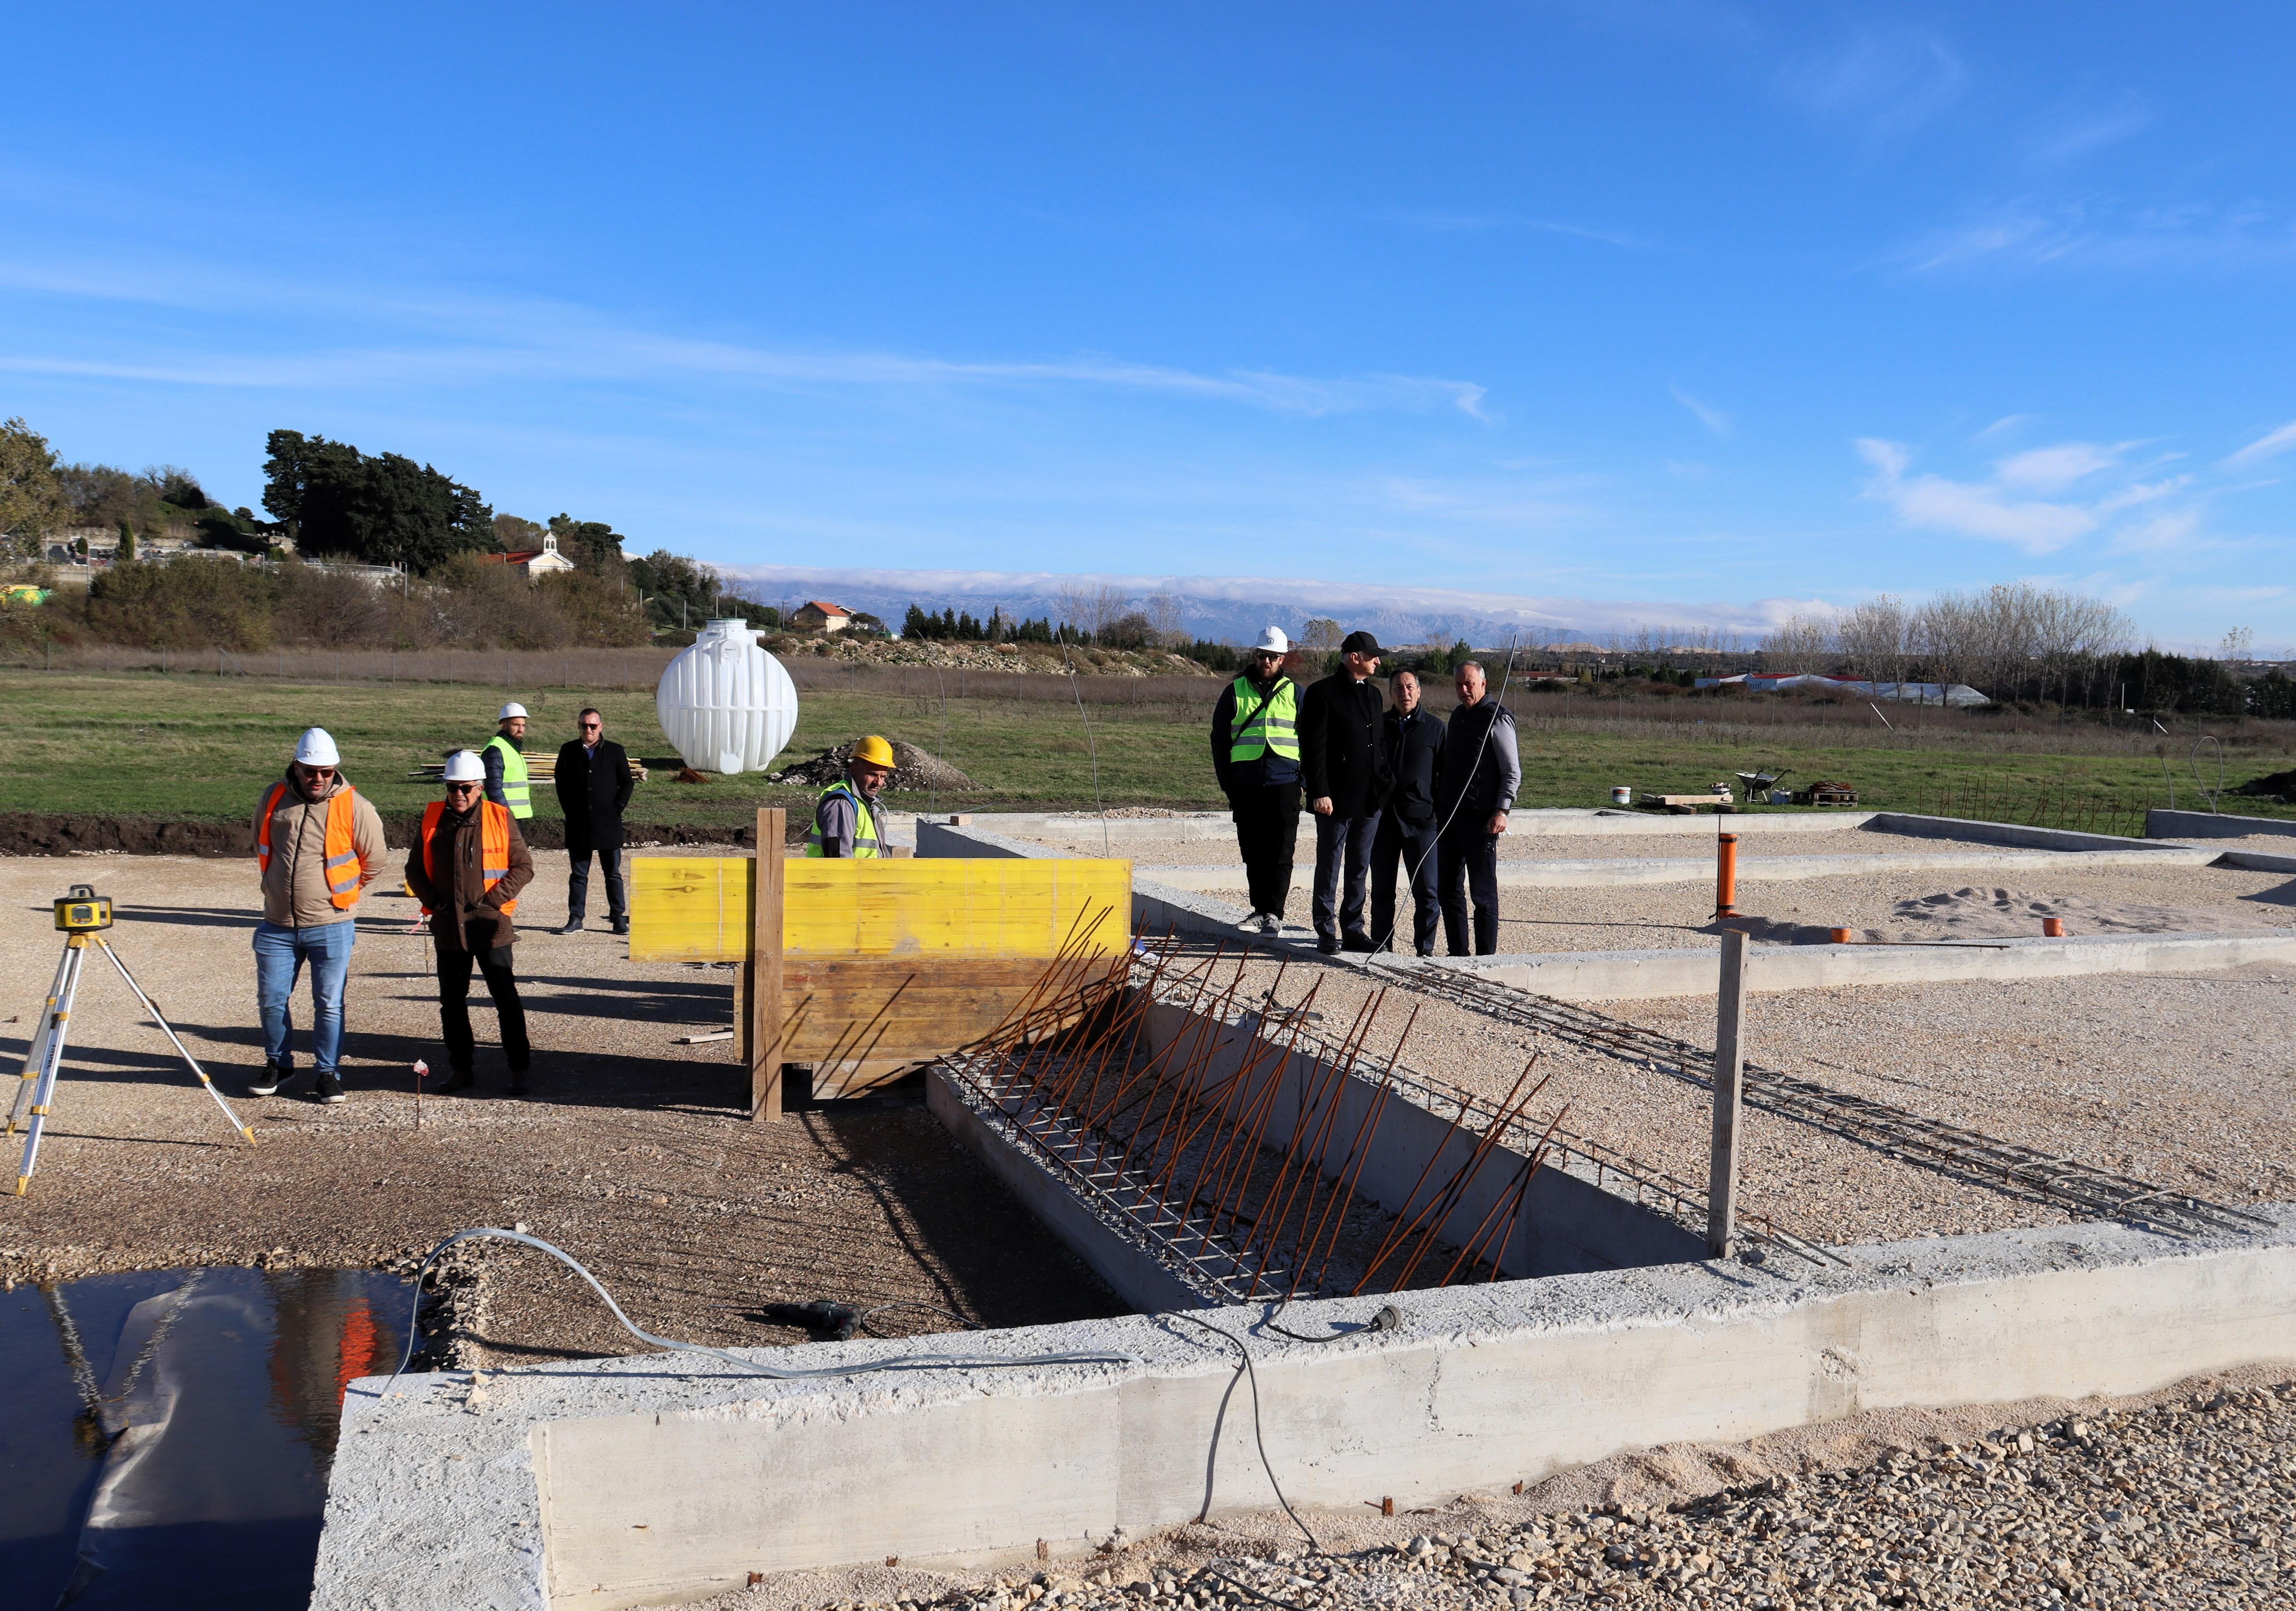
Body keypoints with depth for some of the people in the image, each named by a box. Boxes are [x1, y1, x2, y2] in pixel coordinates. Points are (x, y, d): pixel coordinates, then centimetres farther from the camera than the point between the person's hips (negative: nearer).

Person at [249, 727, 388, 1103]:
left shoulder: (354, 807, -8)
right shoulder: (273, 799, 2)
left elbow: (374, 860, 3)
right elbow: (261, 847, 21)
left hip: (330, 927, -3)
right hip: (277, 925, 3)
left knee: (329, 1004, 2)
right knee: (272, 999, 12)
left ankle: (328, 1074, 14)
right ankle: (278, 1064, 31)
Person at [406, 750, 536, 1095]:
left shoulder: (500, 818, -3)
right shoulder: (433, 819, 6)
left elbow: (523, 866, -1)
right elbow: (415, 868, 13)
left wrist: (493, 900, -11)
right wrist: (432, 899, -2)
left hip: (490, 925, -4)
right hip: (448, 926, 4)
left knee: (506, 998, -3)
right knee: (452, 1001, 10)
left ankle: (519, 1069, 5)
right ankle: (460, 1069, 22)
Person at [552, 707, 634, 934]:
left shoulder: (615, 751, 2)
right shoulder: (568, 751, 6)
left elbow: (627, 783, 5)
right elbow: (560, 782, 8)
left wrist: (616, 809, -4)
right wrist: (570, 811, 0)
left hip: (608, 822, -1)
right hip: (578, 824, 1)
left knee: (613, 873, 4)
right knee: (578, 874, 6)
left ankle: (619, 918, 10)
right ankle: (575, 919, 12)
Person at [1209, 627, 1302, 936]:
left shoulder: (1294, 693, 9)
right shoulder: (1235, 692, 9)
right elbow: (1219, 739, 12)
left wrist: (1305, 777, 3)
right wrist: (1227, 782, 5)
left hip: (1284, 784, -1)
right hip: (1246, 786, 1)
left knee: (1281, 852, -5)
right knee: (1253, 853, 4)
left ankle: (1273, 913, -2)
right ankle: (1260, 910, 12)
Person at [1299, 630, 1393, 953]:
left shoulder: (1373, 694, 16)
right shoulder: (1322, 693, -7)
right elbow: (1313, 747, -11)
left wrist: (1384, 787, 12)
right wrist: (1319, 792, -17)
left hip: (1370, 800, 7)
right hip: (1336, 799, -6)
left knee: (1359, 870, 11)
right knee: (1329, 868, 2)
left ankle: (1353, 929, 18)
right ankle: (1327, 933, 10)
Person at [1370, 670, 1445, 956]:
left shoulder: (1434, 728, 5)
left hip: (1420, 819, -2)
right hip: (1383, 817, 2)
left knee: (1427, 890, -3)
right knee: (1382, 889, 7)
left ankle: (1425, 948, 6)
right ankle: (1381, 944, 17)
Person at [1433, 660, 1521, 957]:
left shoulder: (1498, 719, -8)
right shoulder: (1458, 716, 16)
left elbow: (1513, 772, -10)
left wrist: (1502, 811, -18)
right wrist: (1439, 807, 18)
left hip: (1481, 819, -8)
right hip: (1450, 816, 8)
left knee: (1483, 892, -2)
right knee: (1448, 888, 10)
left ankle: (1486, 956, 4)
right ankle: (1457, 953, 19)